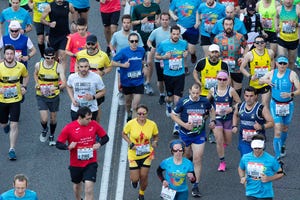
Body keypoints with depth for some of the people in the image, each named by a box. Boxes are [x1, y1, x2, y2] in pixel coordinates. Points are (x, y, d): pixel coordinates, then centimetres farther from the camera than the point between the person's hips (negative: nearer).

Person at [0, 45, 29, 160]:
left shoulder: (21, 67, -9)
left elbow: (26, 76, 14)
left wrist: (24, 87, -1)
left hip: (16, 100, 0)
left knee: (14, 125, -8)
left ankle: (12, 150, 1)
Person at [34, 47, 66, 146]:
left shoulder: (58, 67, -18)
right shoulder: (38, 65, -11)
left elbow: (64, 84, -27)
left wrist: (57, 87, -47)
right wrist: (37, 84, -4)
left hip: (54, 96, 0)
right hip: (41, 96, 0)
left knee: (53, 118, 15)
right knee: (44, 119, -8)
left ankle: (52, 136, 41)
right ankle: (44, 130, 28)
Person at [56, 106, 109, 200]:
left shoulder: (94, 125, -8)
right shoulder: (69, 128, -13)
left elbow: (105, 137, 5)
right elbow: (58, 144, -8)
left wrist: (99, 144, -17)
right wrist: (68, 146, -29)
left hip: (91, 163, -1)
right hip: (75, 164, 1)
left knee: (89, 188, -14)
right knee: (77, 184, 23)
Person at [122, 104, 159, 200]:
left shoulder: (152, 124, -11)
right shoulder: (131, 124, -17)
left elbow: (156, 135, 7)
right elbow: (124, 134, 0)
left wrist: (155, 142, -15)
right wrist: (130, 144, -15)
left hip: (147, 154, 1)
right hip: (133, 154, -1)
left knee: (144, 176, 2)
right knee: (135, 179, 0)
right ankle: (134, 179, 42)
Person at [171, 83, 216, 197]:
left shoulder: (205, 101, -6)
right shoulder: (183, 102, -13)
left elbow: (211, 110, 16)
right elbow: (173, 115, -5)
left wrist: (212, 121, 0)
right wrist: (184, 124, -17)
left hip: (199, 135, 0)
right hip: (185, 134, 0)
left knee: (197, 160, -6)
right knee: (187, 156, 17)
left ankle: (196, 186, 0)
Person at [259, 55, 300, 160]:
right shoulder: (272, 73, -3)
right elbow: (260, 80, 12)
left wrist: (290, 94, -35)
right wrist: (266, 81, -11)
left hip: (288, 105, 0)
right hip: (275, 104, 0)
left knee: (285, 128, 19)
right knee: (277, 131, -11)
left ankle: (282, 145, 51)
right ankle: (277, 157, -10)